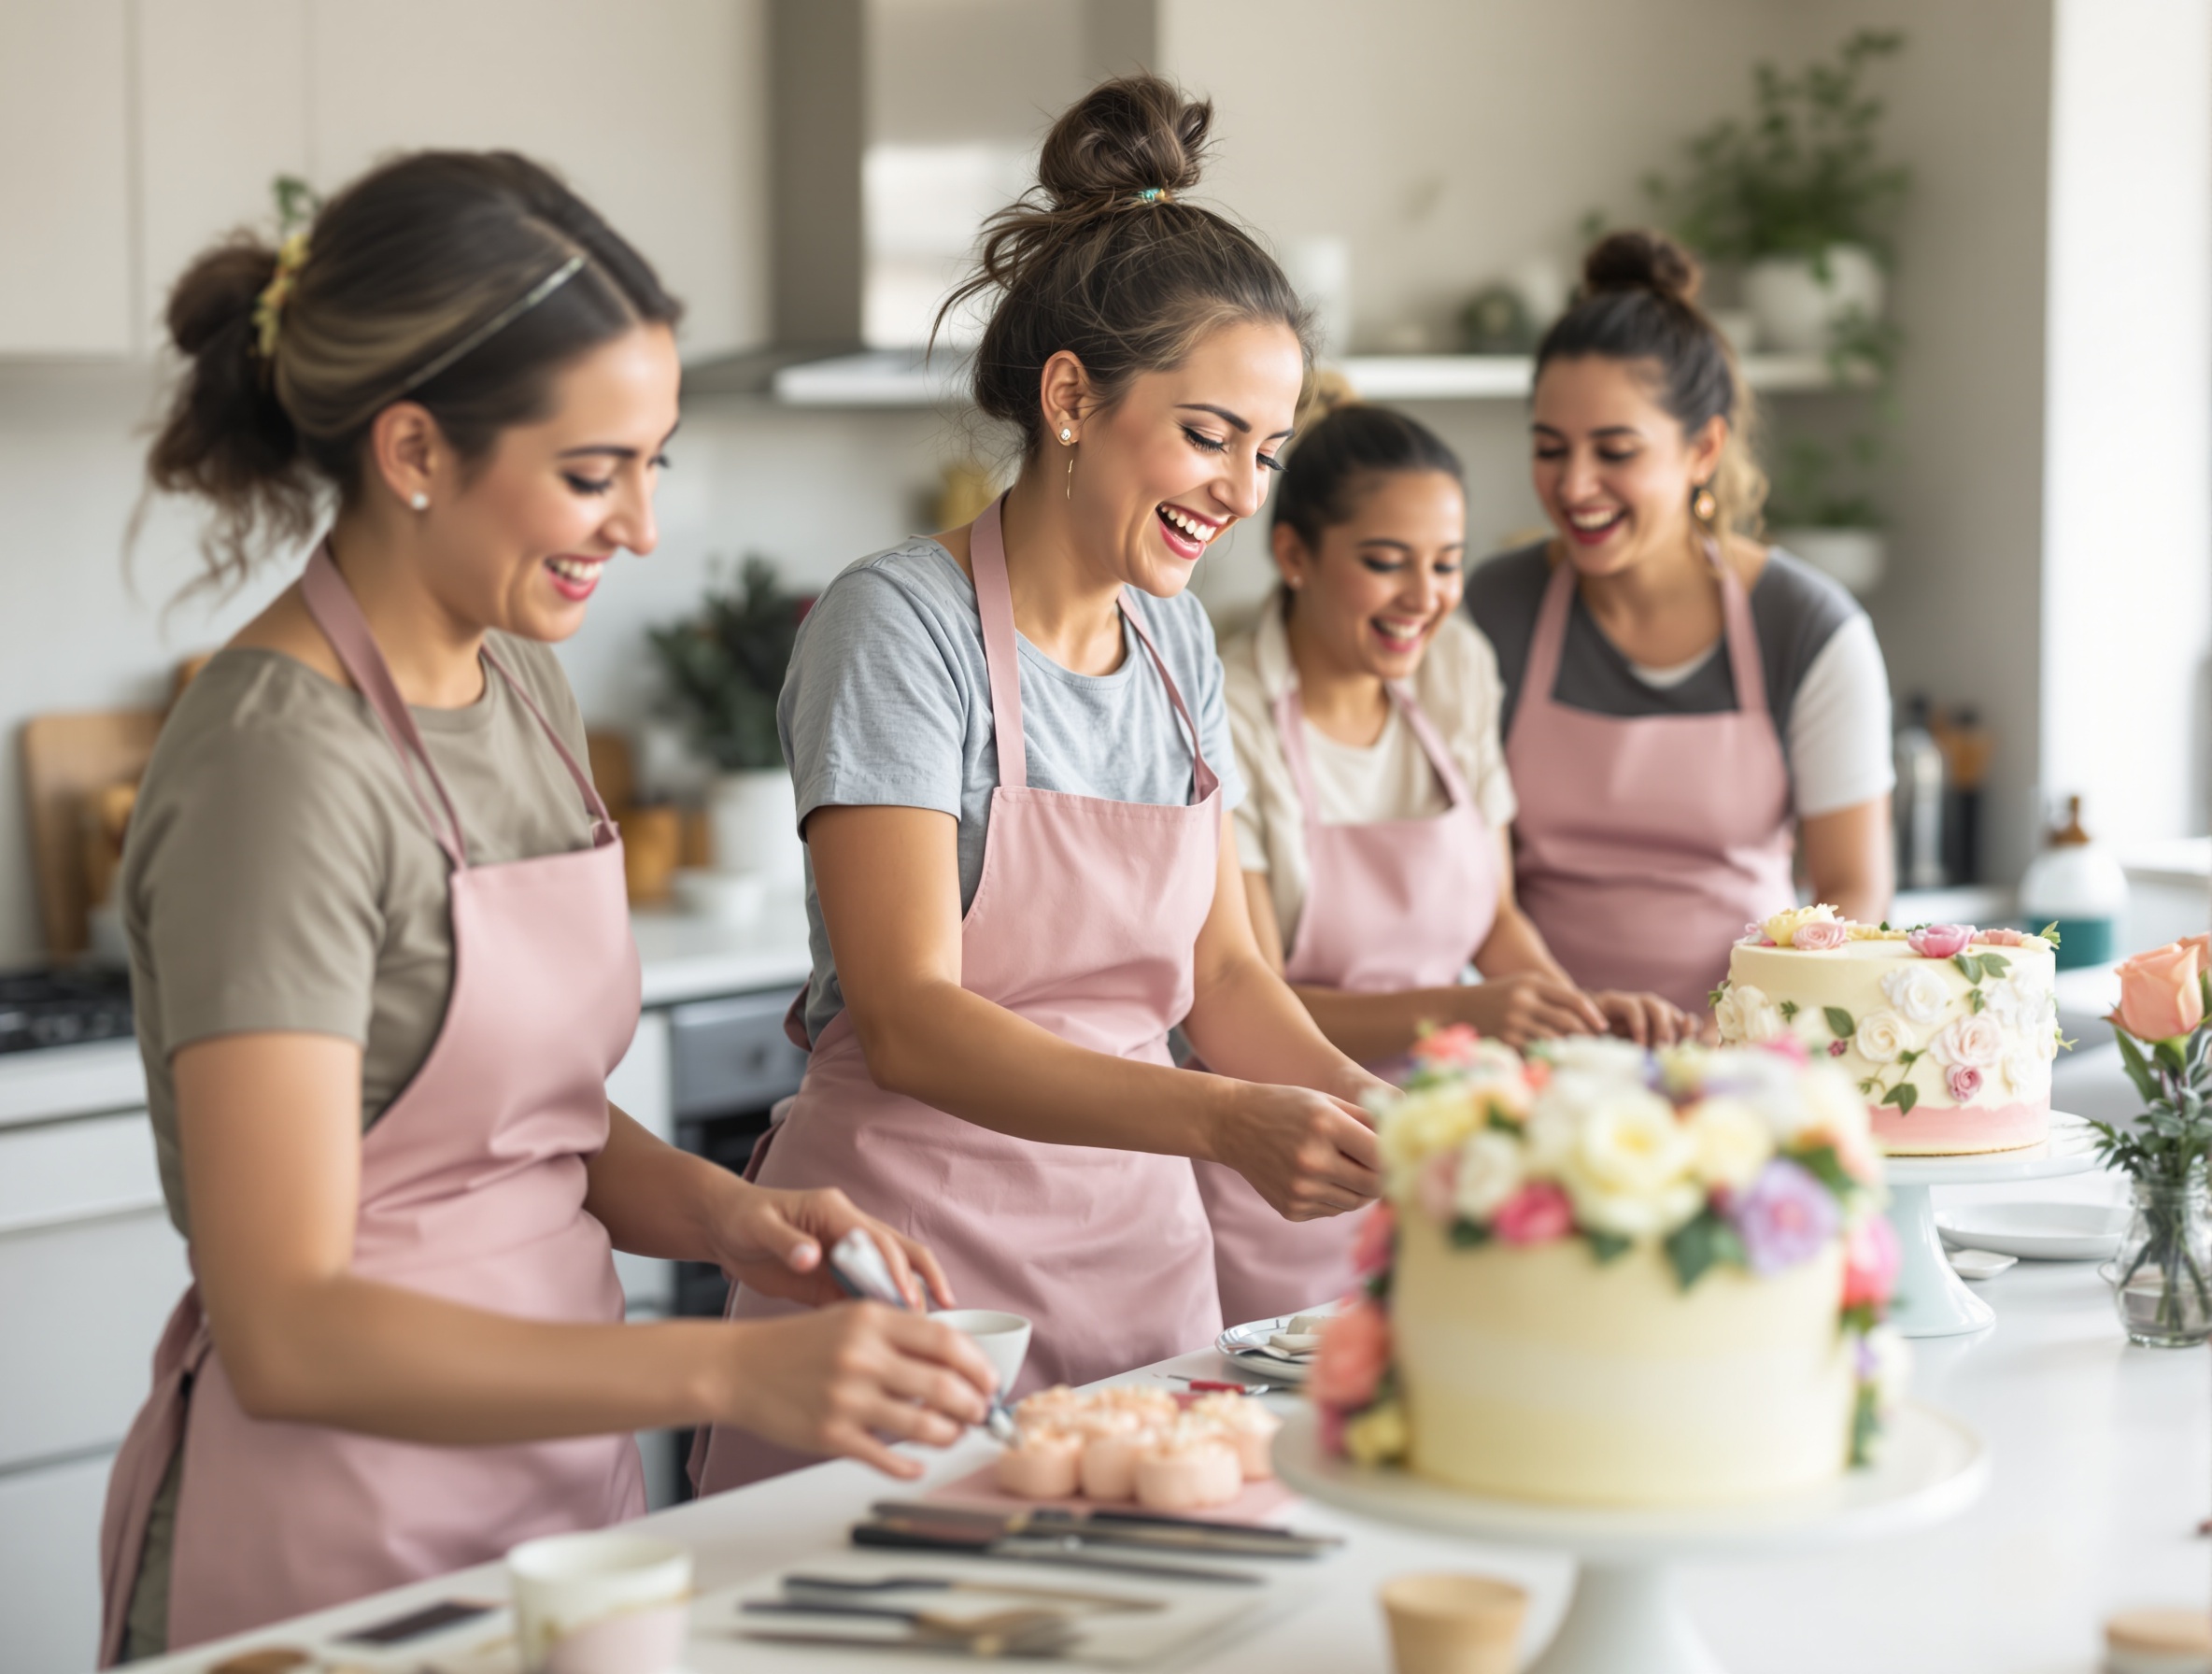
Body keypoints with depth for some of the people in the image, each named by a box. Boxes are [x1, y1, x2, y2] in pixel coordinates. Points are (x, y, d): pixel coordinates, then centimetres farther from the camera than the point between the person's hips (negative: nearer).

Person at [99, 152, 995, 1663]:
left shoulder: (523, 687, 6)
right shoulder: (283, 769, -19)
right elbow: (286, 1329, -24)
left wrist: (720, 1212, -4)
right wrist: (727, 1374, -31)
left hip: (550, 1471, 8)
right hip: (341, 1534, -8)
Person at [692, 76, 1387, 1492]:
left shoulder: (1176, 641, 10)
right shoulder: (899, 623, -13)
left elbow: (1223, 968, 13)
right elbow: (909, 1019, -22)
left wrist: (1367, 1106, -8)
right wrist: (1227, 1122, -33)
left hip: (1136, 1241, 6)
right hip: (919, 1248, -6)